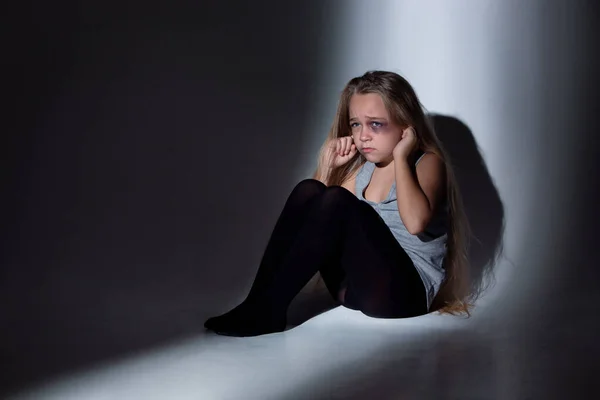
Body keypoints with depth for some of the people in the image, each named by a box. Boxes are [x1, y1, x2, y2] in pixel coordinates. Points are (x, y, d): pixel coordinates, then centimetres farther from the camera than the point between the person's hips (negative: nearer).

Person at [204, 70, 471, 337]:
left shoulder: (427, 163, -4)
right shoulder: (362, 170, 14)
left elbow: (416, 222, -25)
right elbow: (314, 214, 12)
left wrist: (400, 157, -16)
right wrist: (327, 165, 3)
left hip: (405, 291, -6)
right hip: (356, 287, 6)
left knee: (338, 201, -27)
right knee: (308, 190, -11)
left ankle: (268, 307, -25)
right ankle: (261, 304, -19)